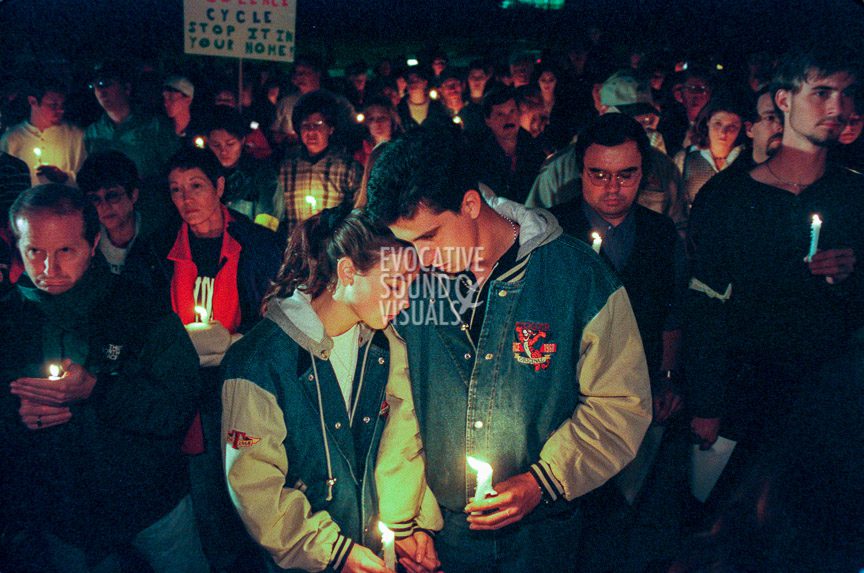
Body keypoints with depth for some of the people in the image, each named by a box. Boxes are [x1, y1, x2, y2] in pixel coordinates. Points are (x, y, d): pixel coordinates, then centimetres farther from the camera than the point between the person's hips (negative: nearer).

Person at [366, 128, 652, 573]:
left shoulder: (578, 277, -16)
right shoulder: (412, 284, -8)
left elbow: (621, 404, -10)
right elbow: (400, 404, -1)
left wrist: (542, 482, -18)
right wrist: (399, 518, 1)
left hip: (541, 531, -2)